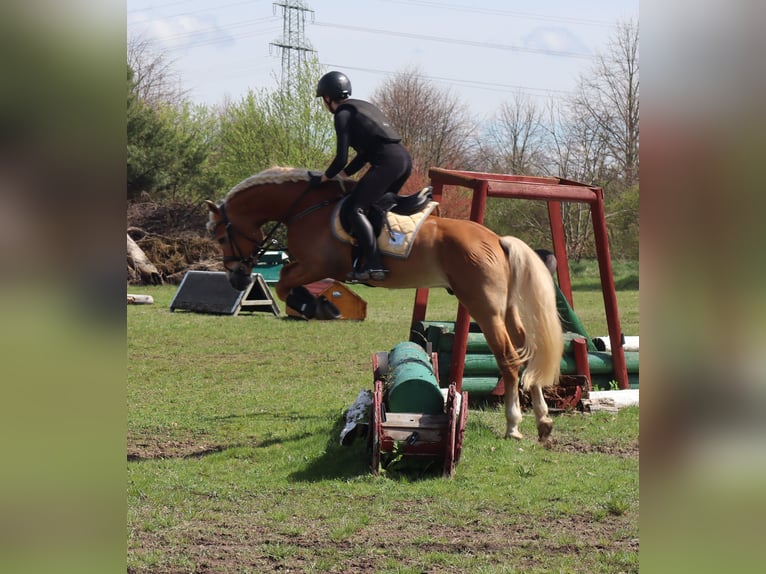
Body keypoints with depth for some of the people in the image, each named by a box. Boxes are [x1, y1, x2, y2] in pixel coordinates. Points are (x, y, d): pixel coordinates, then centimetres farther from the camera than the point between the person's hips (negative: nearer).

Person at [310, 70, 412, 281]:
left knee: (358, 208, -11)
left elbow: (341, 159, -5)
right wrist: (343, 175, 30)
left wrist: (323, 178, 10)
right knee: (377, 205, 23)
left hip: (387, 161, -9)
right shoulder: (363, 107, 27)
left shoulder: (343, 114, 0)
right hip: (404, 159, 9)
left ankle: (374, 265, -22)